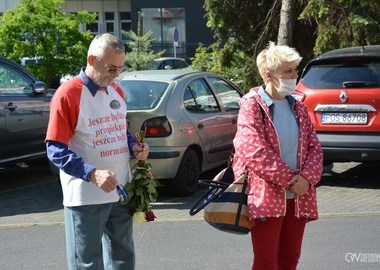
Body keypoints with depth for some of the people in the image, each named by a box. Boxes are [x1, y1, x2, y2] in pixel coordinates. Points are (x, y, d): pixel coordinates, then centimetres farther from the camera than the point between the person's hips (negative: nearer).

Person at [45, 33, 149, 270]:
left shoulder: (116, 91, 8)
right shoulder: (68, 95, -15)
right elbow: (56, 150, -18)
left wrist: (135, 147, -1)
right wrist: (92, 174, -29)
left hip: (121, 192, 7)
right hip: (86, 198, -7)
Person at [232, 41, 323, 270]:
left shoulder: (298, 107, 12)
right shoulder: (252, 105, -6)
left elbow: (314, 148, 9)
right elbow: (256, 152, -15)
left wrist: (307, 177, -10)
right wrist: (290, 180, -16)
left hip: (298, 198, 6)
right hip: (266, 197, -6)